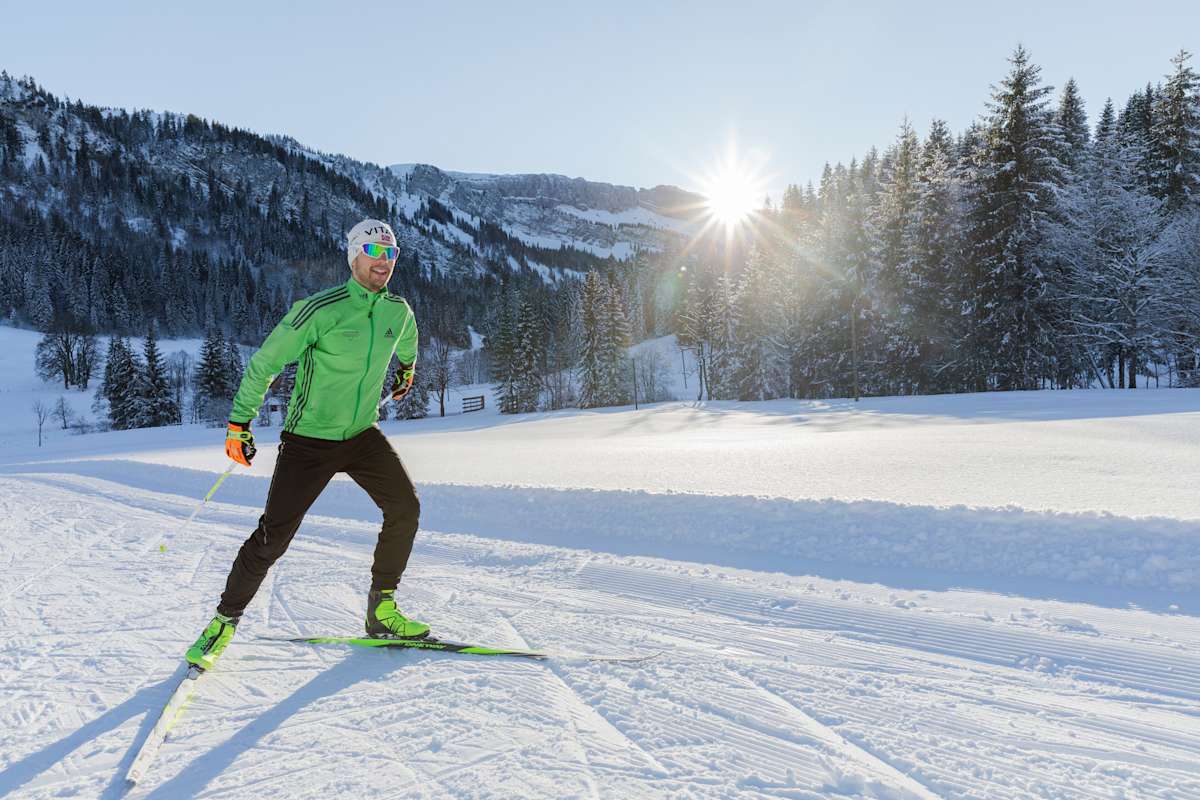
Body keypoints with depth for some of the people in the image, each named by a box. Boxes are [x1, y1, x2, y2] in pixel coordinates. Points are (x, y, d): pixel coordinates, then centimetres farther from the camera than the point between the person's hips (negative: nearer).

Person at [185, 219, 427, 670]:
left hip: (363, 435, 5)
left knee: (405, 507, -9)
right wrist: (239, 422, -8)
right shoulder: (321, 310, -18)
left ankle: (382, 608, 7)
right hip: (309, 440, -5)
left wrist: (406, 371, 41)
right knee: (273, 535, -5)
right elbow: (264, 363, -11)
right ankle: (226, 619, 16)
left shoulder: (399, 311, -2)